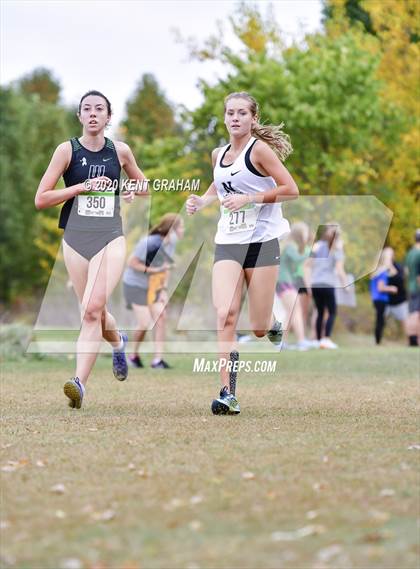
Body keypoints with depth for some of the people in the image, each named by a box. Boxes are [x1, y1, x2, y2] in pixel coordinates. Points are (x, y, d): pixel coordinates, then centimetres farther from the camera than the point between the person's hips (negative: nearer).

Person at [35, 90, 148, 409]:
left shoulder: (120, 151, 6)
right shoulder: (67, 150, 1)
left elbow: (143, 184, 24)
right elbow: (41, 199, -3)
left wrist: (132, 192, 0)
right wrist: (83, 186, -11)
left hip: (111, 238, -1)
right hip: (76, 238, 1)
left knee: (93, 309, -20)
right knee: (94, 313, 9)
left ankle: (80, 382, -25)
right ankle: (119, 342, 43)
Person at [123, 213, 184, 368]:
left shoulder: (170, 244, -3)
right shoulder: (149, 243, -27)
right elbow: (131, 263, -21)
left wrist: (164, 290, 3)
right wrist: (153, 270, -29)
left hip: (153, 286, 7)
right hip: (136, 285, -7)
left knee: (161, 318, -5)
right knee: (144, 323, -8)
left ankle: (157, 360, -4)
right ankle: (134, 355, 16)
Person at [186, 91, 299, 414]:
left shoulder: (259, 149, -7)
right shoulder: (218, 155, 11)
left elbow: (291, 190, -12)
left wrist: (249, 198, -20)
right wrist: (201, 201, 11)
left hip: (262, 242, -4)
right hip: (228, 243, 4)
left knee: (259, 328, 0)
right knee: (225, 315, -17)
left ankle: (273, 325, 39)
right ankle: (227, 394, -18)